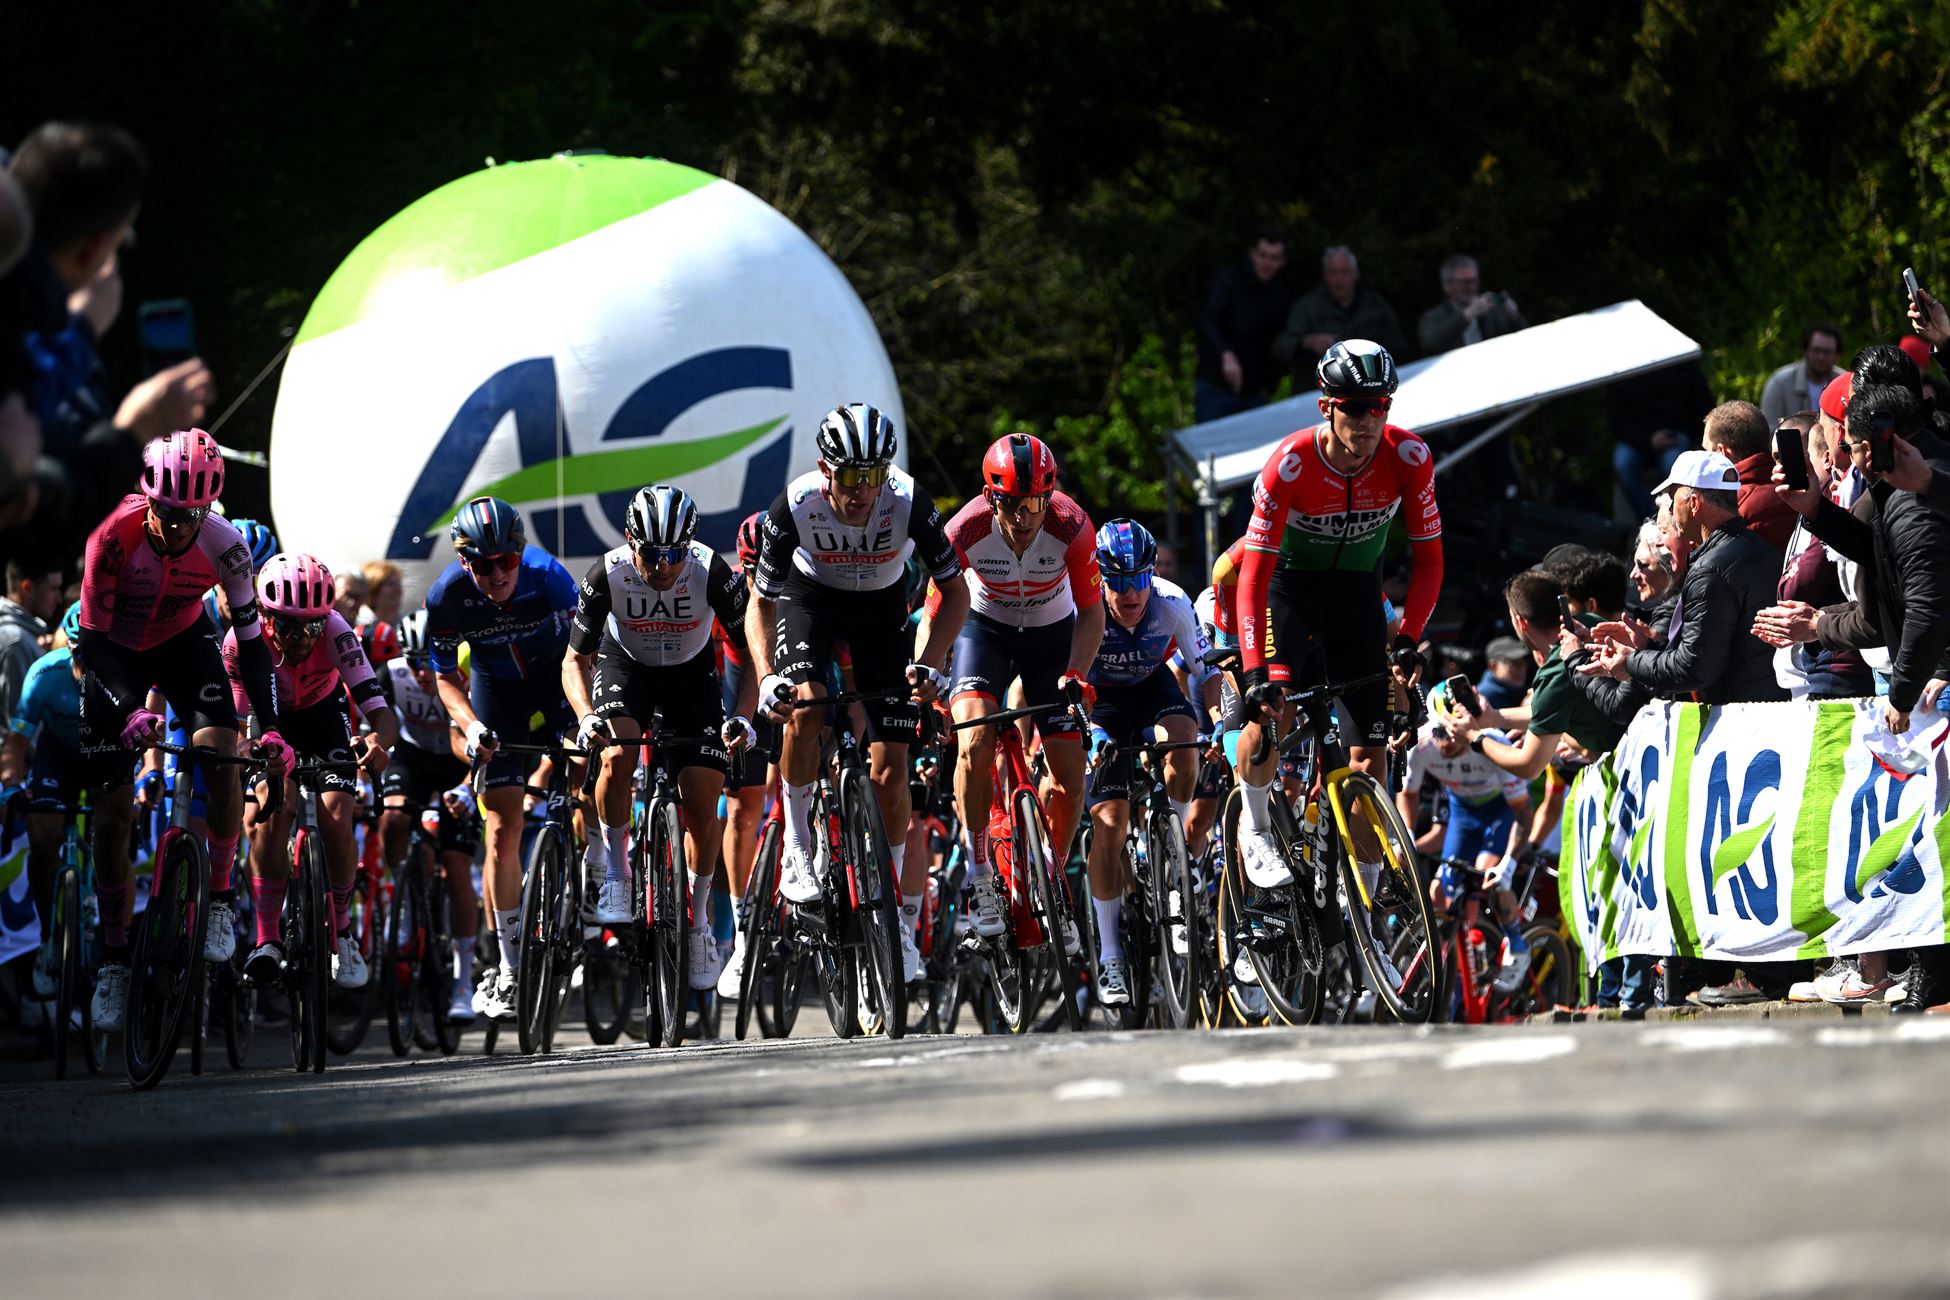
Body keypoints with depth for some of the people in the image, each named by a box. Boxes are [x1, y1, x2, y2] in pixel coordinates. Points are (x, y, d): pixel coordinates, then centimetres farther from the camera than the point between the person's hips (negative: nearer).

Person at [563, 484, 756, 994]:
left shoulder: (711, 573, -30)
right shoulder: (608, 574, -29)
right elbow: (576, 660, -18)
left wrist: (743, 717, -35)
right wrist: (587, 716, -36)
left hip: (692, 673, 0)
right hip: (626, 666, 0)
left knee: (702, 803, -8)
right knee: (618, 755, -31)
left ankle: (699, 921, 12)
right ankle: (611, 867, -9)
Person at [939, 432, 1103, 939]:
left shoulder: (1072, 529, -28)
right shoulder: (966, 531, -29)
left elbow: (1091, 612, -15)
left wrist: (1076, 675, -28)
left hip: (1052, 633, 1)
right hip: (986, 628, -1)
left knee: (1070, 773, -4)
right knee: (975, 742, -26)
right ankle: (979, 877, -12)